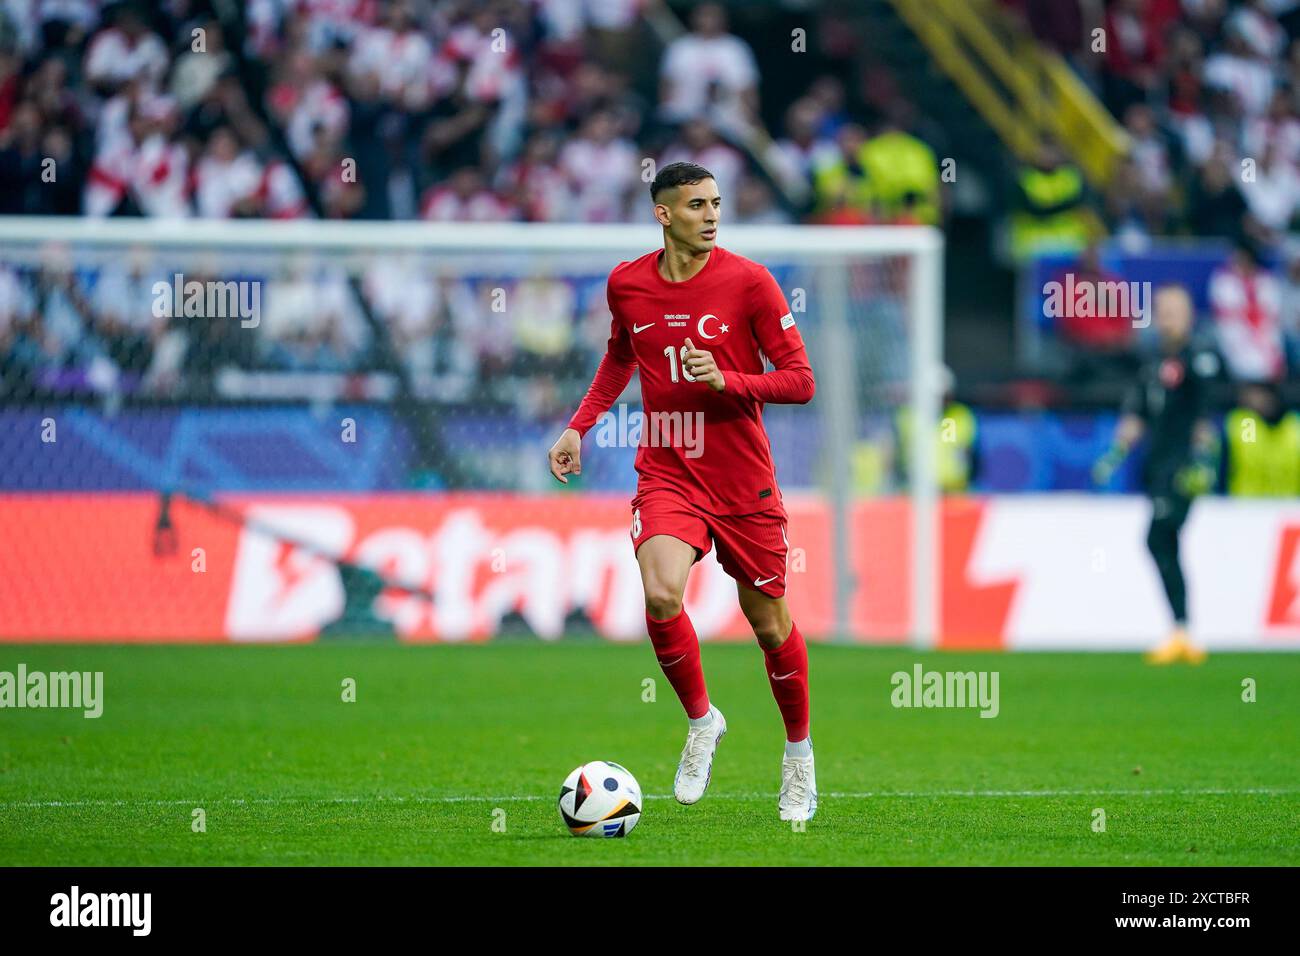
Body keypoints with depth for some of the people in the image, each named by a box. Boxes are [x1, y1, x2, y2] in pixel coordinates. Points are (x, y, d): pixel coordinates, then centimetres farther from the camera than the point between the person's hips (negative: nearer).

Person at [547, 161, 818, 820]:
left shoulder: (747, 282, -9)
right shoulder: (627, 285, 1)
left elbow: (800, 381, -7)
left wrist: (726, 380, -22)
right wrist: (580, 426, 14)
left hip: (743, 481, -1)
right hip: (667, 475, 1)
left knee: (770, 623, 7)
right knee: (661, 594, -25)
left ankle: (799, 754, 32)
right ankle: (700, 721, 1)